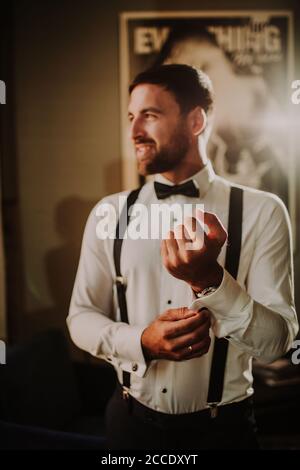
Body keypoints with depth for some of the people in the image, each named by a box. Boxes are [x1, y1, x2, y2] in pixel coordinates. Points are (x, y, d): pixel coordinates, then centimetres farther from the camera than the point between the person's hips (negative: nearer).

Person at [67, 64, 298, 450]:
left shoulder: (261, 211, -12)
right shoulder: (109, 213, -4)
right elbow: (81, 317, -1)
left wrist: (209, 279, -31)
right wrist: (142, 342, -20)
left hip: (222, 427, -2)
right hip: (131, 419, 2)